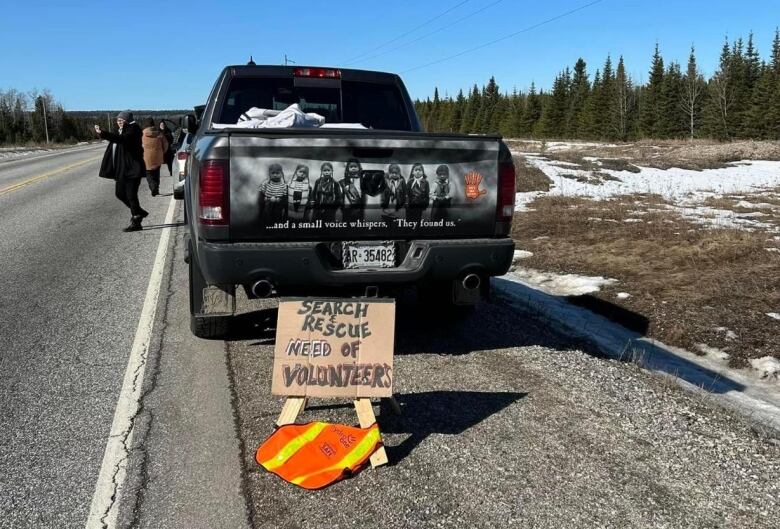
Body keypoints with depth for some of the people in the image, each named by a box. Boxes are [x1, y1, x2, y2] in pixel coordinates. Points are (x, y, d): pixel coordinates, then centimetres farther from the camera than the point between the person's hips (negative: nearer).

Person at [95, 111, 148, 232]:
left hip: (132, 168, -10)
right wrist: (102, 133, 14)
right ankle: (138, 212, 28)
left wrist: (103, 134, -37)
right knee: (120, 193, 12)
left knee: (131, 195, -8)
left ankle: (136, 223, -1)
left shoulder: (133, 129, -11)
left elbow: (123, 139, -30)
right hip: (121, 169, 10)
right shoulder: (121, 131, 18)